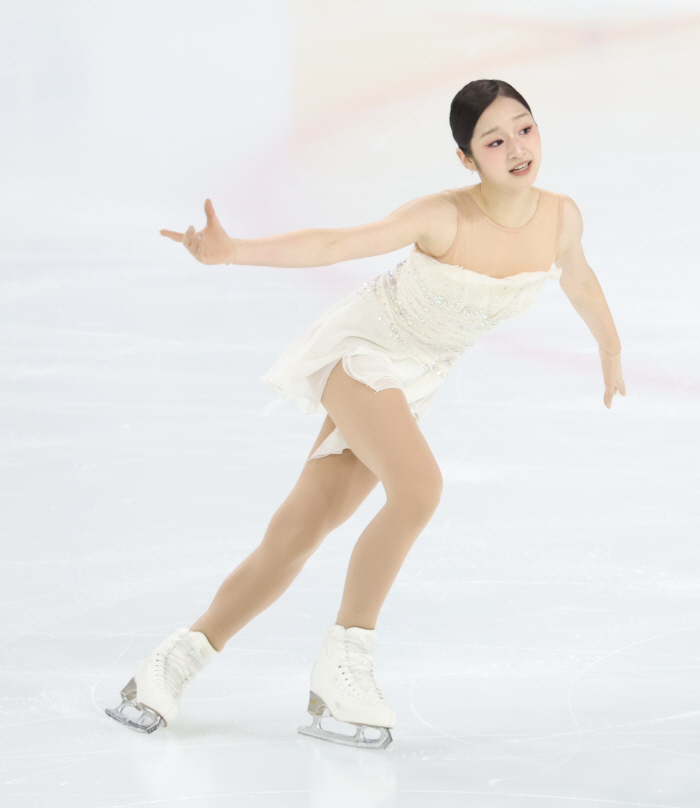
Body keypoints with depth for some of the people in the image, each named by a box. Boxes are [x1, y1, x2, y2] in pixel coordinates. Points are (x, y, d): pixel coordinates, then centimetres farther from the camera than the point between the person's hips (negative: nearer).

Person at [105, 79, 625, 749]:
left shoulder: (559, 216, -10)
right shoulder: (444, 218, -26)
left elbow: (578, 277, 12)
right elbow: (333, 244, -30)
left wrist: (611, 351, 29)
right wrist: (234, 251, -44)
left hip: (412, 383, 5)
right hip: (361, 348, -5)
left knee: (299, 529, 2)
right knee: (419, 488, -29)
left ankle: (184, 654, 13)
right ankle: (344, 663, -16)